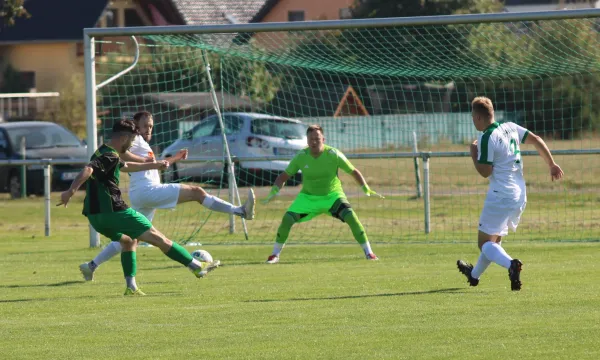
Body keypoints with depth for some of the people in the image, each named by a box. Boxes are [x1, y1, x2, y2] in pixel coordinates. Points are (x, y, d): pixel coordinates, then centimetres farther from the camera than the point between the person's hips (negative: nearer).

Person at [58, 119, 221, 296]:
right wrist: (71, 192, -41)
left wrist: (154, 165, 46)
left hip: (95, 215, 10)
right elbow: (87, 170, -31)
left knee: (128, 241, 29)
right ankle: (197, 267, 4)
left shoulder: (103, 153, 19)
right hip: (113, 211, -10)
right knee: (158, 238, -1)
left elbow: (126, 166, 37)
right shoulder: (110, 156, -13)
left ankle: (131, 287, 18)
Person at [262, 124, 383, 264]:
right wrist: (274, 190, -18)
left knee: (351, 216, -24)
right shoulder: (301, 157, -12)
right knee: (287, 218, -16)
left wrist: (366, 188, -17)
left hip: (332, 195, -2)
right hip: (308, 197, 2)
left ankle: (368, 252, -10)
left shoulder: (333, 155, -17)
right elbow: (284, 176, -1)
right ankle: (275, 254, 4)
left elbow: (353, 171, -6)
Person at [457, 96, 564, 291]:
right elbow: (537, 140, 9)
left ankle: (510, 264, -31)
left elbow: (485, 171, -15)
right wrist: (552, 164, 16)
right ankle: (474, 274, 41)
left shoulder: (486, 138, -16)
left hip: (500, 196, -8)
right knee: (495, 239, 23)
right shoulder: (510, 127, 7)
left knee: (485, 242, -3)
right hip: (520, 195, 8)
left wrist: (473, 154, 1)